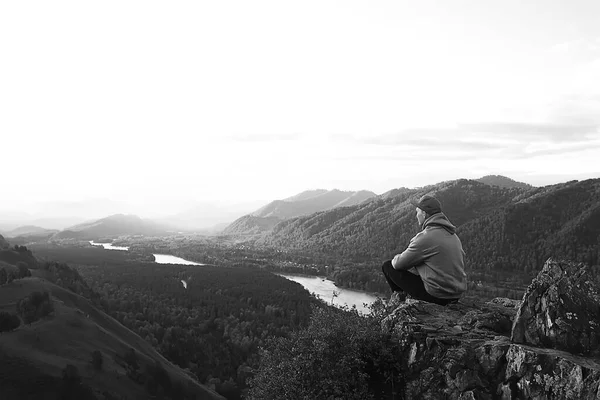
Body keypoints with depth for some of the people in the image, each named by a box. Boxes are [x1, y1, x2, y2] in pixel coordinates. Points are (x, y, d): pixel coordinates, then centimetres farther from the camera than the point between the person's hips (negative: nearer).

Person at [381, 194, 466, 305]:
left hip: (437, 296, -9)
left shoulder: (426, 237, -19)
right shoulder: (452, 234, 8)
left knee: (388, 266, 0)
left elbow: (399, 263, -13)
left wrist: (395, 259, 13)